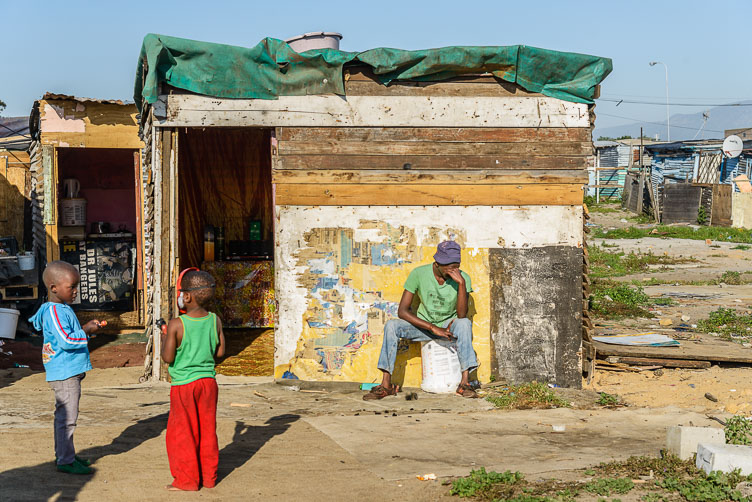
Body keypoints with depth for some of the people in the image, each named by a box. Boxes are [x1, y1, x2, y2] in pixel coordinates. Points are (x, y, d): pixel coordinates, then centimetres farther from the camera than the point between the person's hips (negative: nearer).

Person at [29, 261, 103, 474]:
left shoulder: (63, 309, 14)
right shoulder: (54, 312, -19)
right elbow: (66, 341, -27)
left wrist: (86, 328, 12)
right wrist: (86, 331, -18)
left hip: (70, 372, 11)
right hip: (64, 374, -11)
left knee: (64, 416, 19)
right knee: (67, 417, -6)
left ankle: (64, 454, 29)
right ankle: (65, 460, 0)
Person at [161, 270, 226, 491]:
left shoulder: (176, 325, -16)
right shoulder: (215, 321, -3)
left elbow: (168, 357, -12)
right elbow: (220, 351, 4)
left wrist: (165, 338, 3)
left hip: (184, 384, -4)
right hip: (208, 381, 5)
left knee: (182, 433, 6)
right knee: (207, 431, 13)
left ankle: (187, 480, 11)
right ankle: (208, 478, 19)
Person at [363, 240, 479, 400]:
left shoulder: (463, 278, -15)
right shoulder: (418, 274, -16)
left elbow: (462, 315, -23)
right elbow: (402, 311, -17)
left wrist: (461, 283, -34)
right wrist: (433, 328, -26)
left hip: (449, 325, -1)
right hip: (423, 325, 1)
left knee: (464, 323, -35)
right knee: (391, 325, -26)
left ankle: (465, 382, -37)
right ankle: (386, 385, -25)